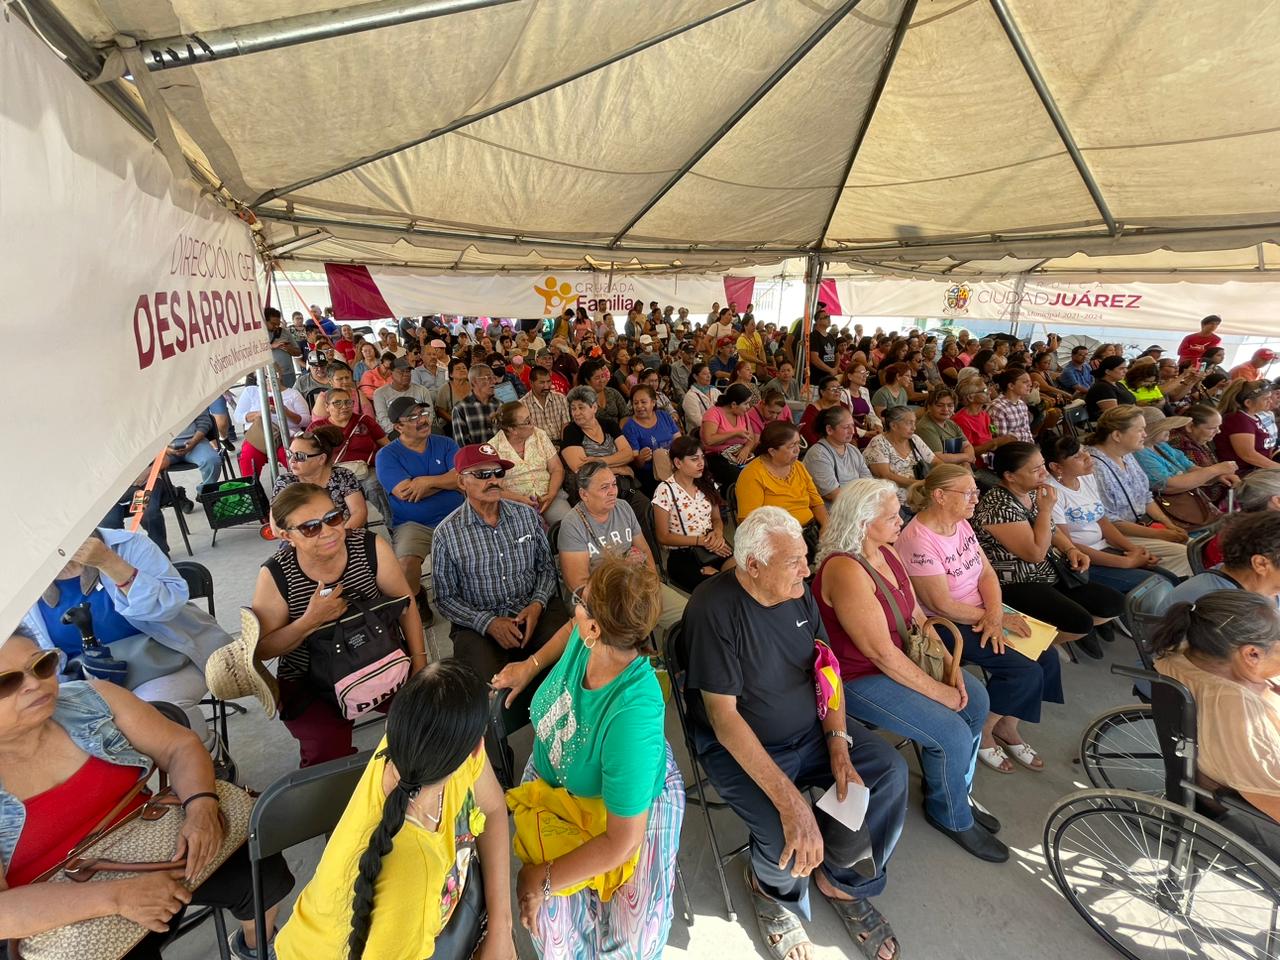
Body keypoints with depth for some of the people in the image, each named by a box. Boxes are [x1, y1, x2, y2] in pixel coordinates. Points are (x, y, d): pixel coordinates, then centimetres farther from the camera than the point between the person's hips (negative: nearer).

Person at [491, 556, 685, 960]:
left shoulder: (632, 715, -41)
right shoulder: (586, 638, -24)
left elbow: (621, 843, -30)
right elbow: (573, 628, 6)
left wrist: (544, 879, -20)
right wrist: (530, 665, 3)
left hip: (632, 801, -4)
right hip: (552, 777, 4)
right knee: (552, 920, -11)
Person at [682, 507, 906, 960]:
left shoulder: (798, 591, -6)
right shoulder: (714, 609, -27)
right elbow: (723, 715, -26)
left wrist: (839, 746, -10)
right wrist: (789, 799, -30)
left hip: (811, 730, 6)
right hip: (740, 746, -6)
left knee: (890, 771, -6)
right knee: (790, 838, -24)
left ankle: (845, 883, 19)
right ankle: (772, 889, 16)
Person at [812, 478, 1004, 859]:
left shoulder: (887, 552, 0)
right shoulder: (845, 572, -30)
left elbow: (916, 615, 6)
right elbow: (882, 653, -27)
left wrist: (949, 663, -6)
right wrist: (938, 692, -18)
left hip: (897, 660, 10)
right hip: (857, 679, -9)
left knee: (976, 699, 7)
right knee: (952, 733, -12)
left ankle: (955, 792, 29)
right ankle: (951, 816, 20)